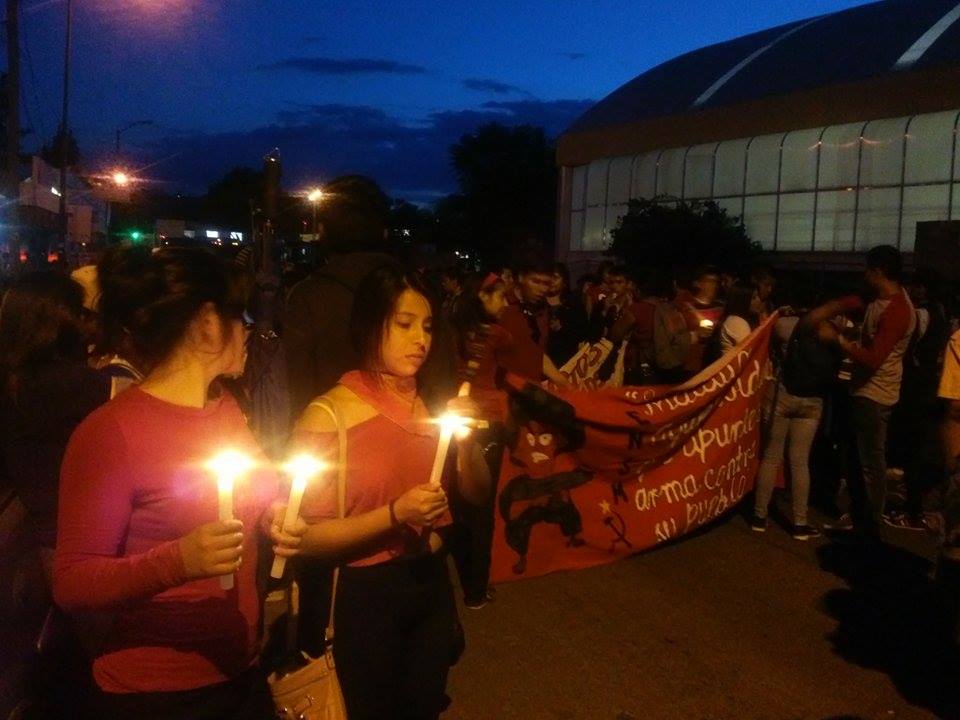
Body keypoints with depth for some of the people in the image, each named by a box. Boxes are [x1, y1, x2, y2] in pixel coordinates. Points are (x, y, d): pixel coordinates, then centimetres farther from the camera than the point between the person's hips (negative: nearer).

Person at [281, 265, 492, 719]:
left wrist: (466, 440, -15)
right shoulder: (329, 416, -17)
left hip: (433, 583, 5)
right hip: (365, 594, -5)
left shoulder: (434, 403, -1)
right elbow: (308, 536, -17)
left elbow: (477, 494, 4)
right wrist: (395, 514, -29)